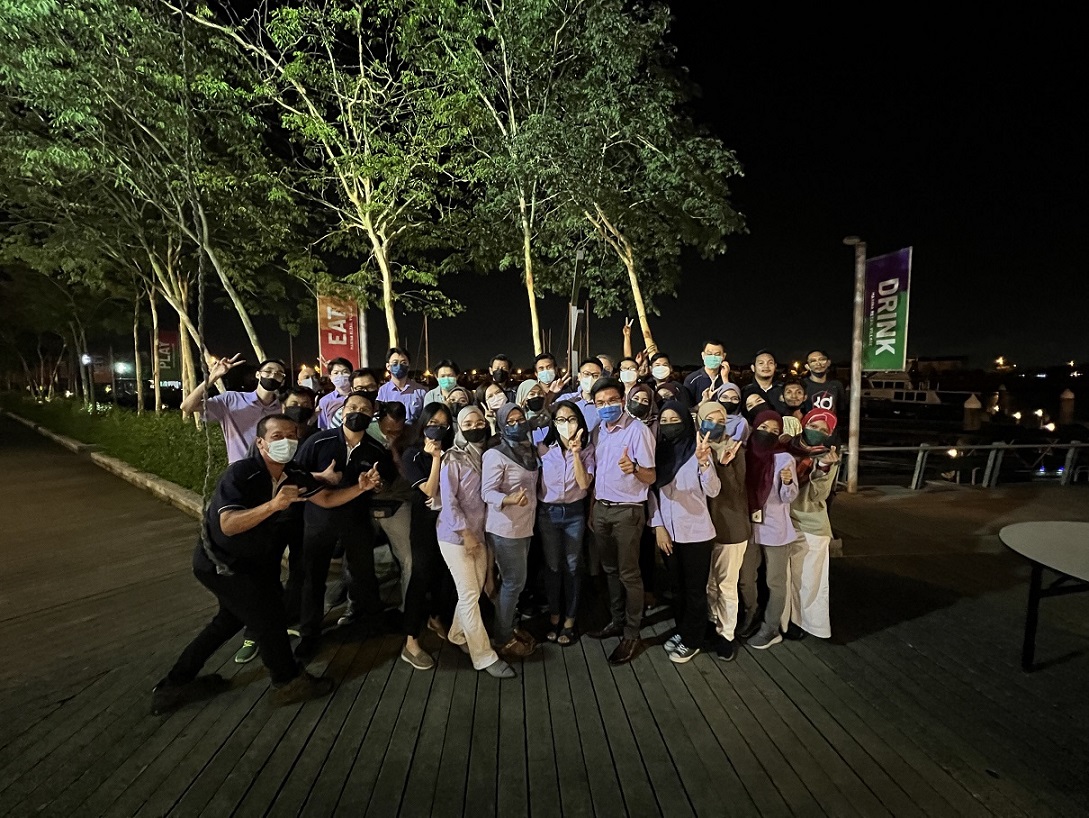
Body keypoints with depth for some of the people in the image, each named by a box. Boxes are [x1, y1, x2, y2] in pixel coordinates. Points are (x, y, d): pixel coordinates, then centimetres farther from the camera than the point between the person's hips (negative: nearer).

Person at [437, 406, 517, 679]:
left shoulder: (486, 455, 7)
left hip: (480, 532, 6)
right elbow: (448, 500, -13)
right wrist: (466, 533, -14)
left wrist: (476, 533, 3)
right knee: (469, 595, -2)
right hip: (456, 535, -6)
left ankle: (458, 635, 35)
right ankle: (484, 656, 7)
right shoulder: (452, 459, -10)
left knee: (474, 591, 11)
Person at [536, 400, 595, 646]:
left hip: (574, 513, 0)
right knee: (552, 565, 12)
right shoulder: (544, 448, -4)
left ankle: (570, 619, 23)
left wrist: (575, 452, -23)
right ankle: (554, 616, 28)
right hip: (547, 512, 1)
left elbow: (584, 483, -16)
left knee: (572, 566, 8)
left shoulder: (587, 449, -5)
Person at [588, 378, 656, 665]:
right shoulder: (598, 432, 6)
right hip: (601, 508, 6)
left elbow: (651, 477, -17)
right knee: (610, 570, 16)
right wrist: (593, 504, 8)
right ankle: (617, 621, 31)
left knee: (629, 574, 3)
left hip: (627, 511, -6)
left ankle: (631, 634, 16)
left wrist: (634, 468, -36)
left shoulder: (637, 430, -14)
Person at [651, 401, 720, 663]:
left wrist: (703, 461, -33)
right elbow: (652, 492, 4)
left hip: (695, 532, -4)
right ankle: (682, 631, 35)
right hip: (668, 532, 5)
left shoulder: (697, 450, -10)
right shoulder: (659, 452, 3)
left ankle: (692, 641, 23)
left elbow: (713, 491, -18)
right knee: (677, 586, 19)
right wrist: (658, 526, -2)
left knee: (695, 588, 8)